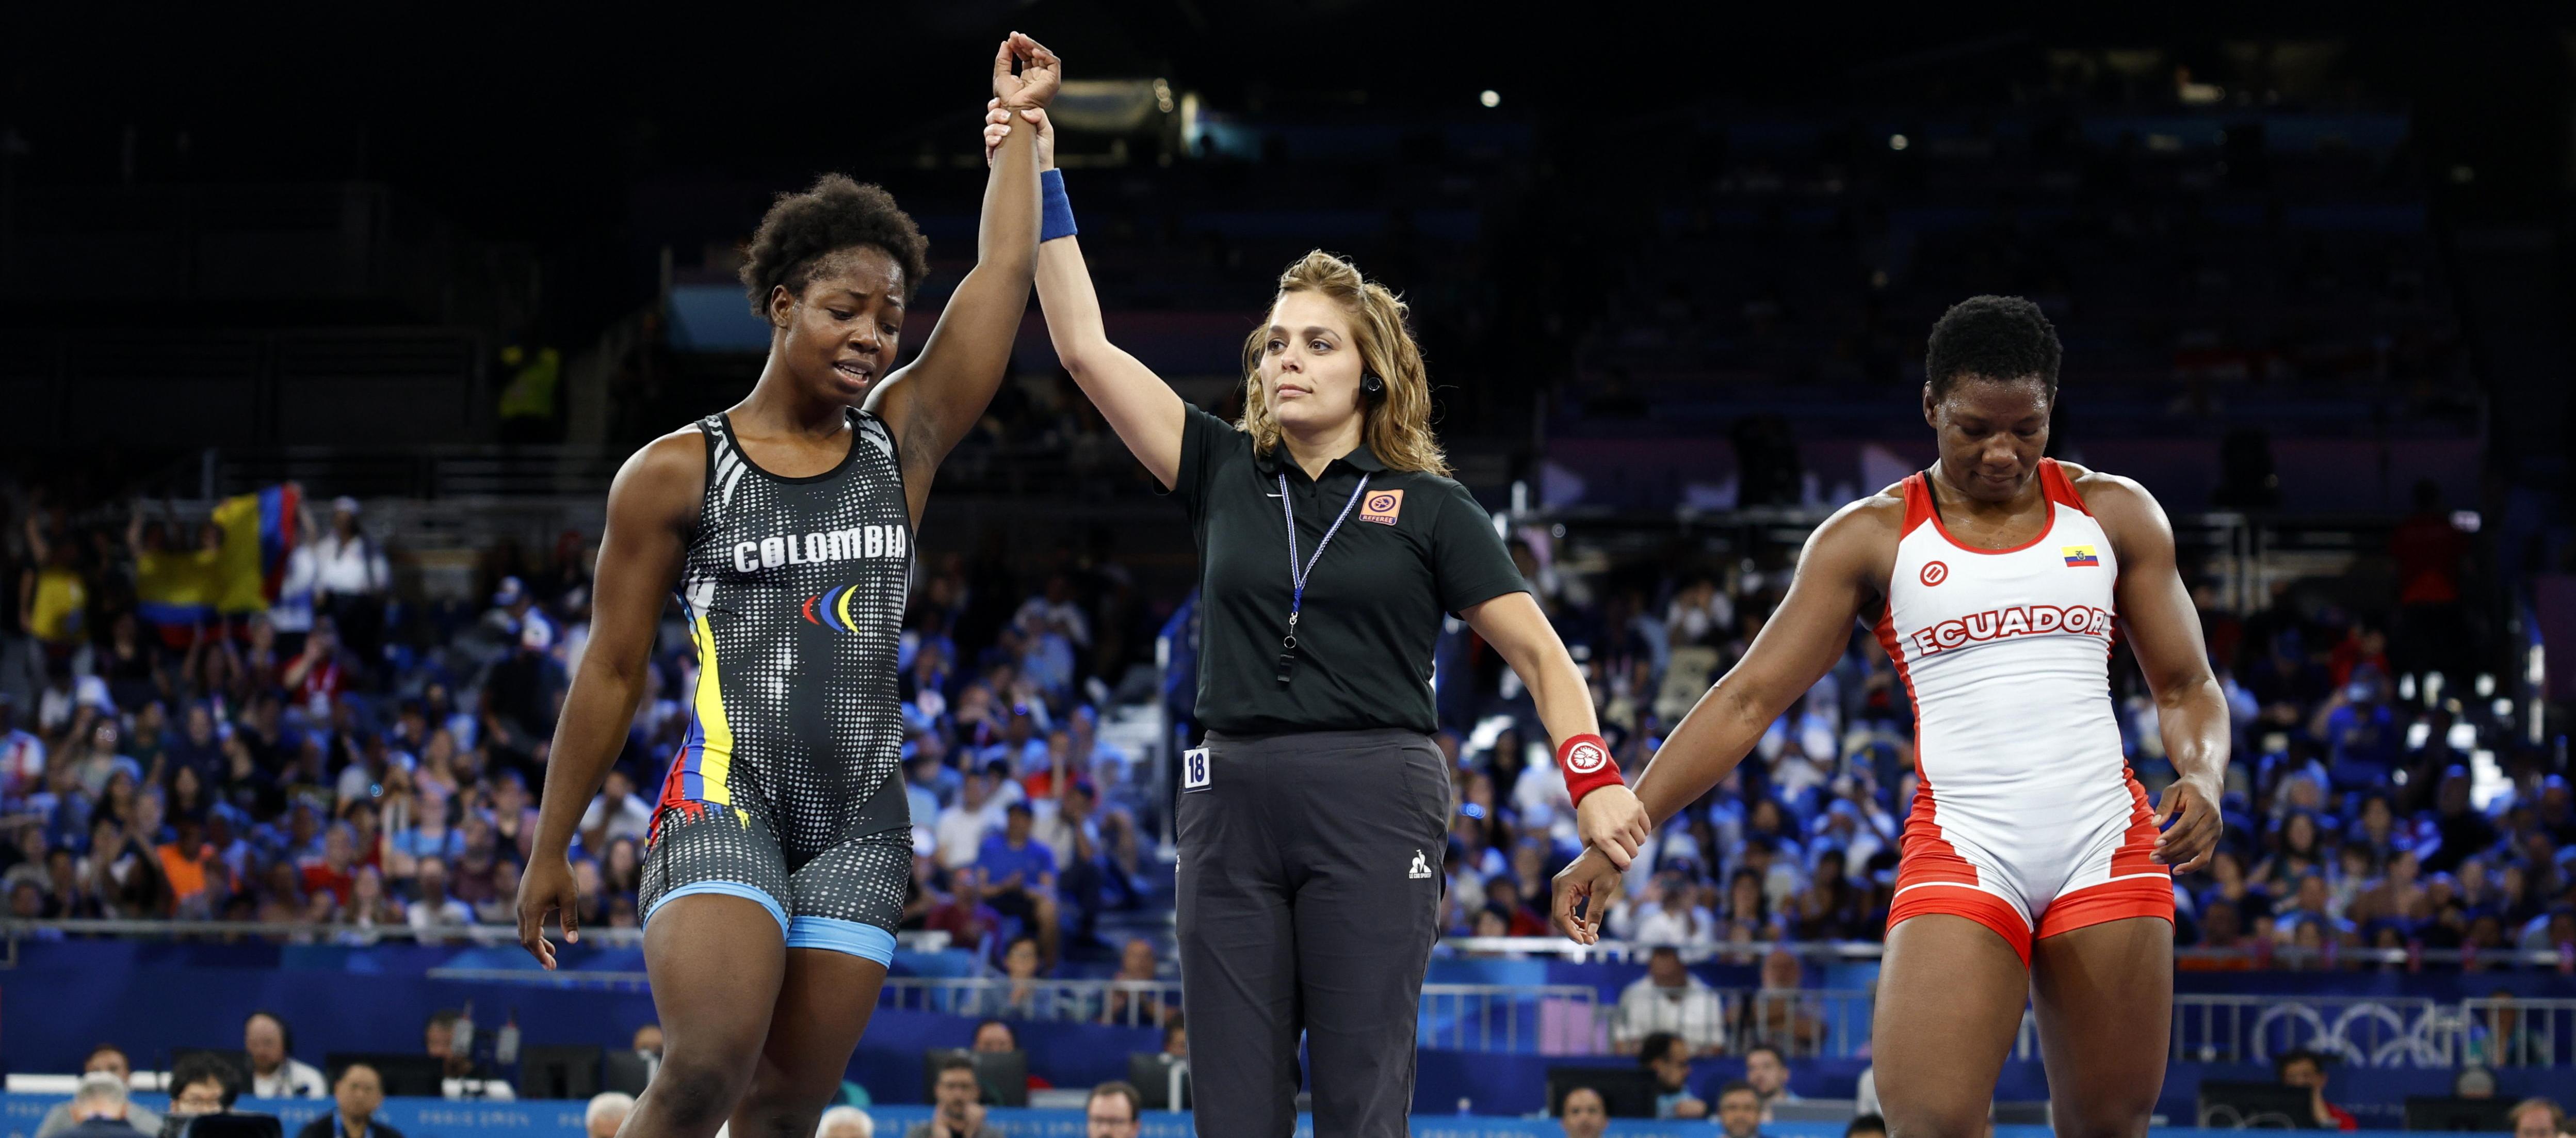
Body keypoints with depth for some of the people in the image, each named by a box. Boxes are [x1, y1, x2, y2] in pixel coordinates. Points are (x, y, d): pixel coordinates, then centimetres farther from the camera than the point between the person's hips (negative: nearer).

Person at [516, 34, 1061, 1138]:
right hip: (724, 800, -4)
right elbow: (611, 672, 5)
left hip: (862, 822, 4)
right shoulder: (675, 473, 2)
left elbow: (1004, 271, 11)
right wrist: (550, 850, 5)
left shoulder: (903, 442, 11)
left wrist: (1019, 121, 16)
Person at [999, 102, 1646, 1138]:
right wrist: (1039, 182, 3)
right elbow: (1086, 347, 9)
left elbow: (1540, 654, 4)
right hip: (1232, 805, 3)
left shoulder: (1427, 506, 5)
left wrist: (1593, 778, -11)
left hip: (1374, 807, -3)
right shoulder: (1224, 472, 12)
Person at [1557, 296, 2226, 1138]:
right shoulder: (1872, 539, 4)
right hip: (1962, 845, -2)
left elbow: (2187, 690, 14)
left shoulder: (2115, 515, 9)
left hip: (2106, 846, 2)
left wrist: (2203, 779, -9)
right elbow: (1748, 699, 1)